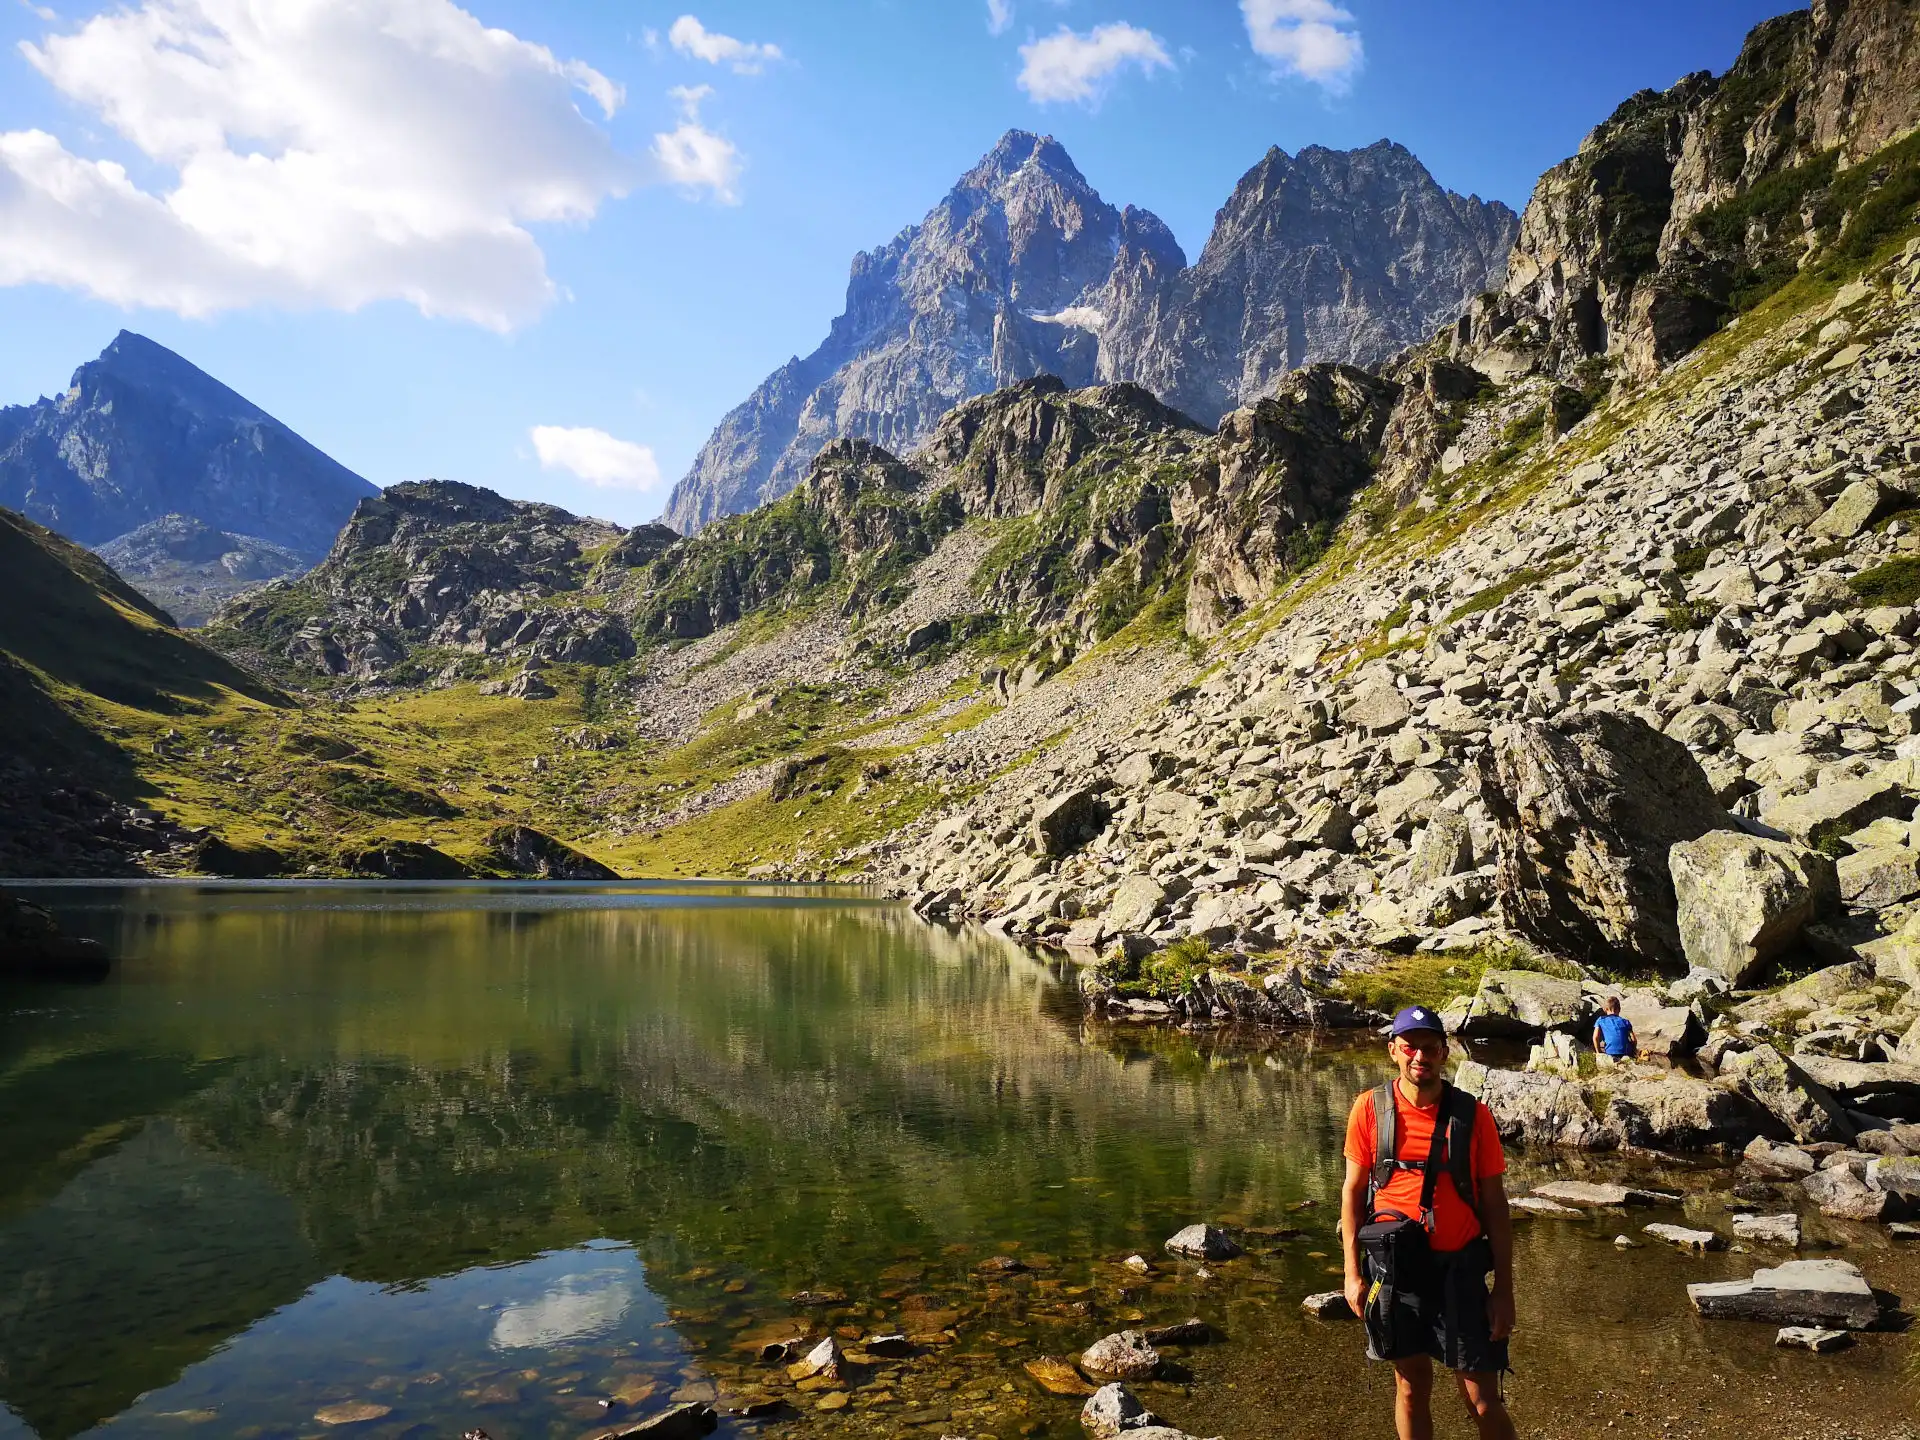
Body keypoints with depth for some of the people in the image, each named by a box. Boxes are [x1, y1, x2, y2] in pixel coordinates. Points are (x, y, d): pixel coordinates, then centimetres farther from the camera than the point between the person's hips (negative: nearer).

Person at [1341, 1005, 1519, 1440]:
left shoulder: (1472, 1115, -5)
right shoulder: (1370, 1109, -4)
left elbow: (1494, 1205, -1)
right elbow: (1353, 1189, 2)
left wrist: (1504, 1289, -2)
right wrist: (1352, 1271, -1)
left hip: (1459, 1269, -1)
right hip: (1393, 1267, 1)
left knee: (1483, 1401, 3)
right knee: (1411, 1384, 15)